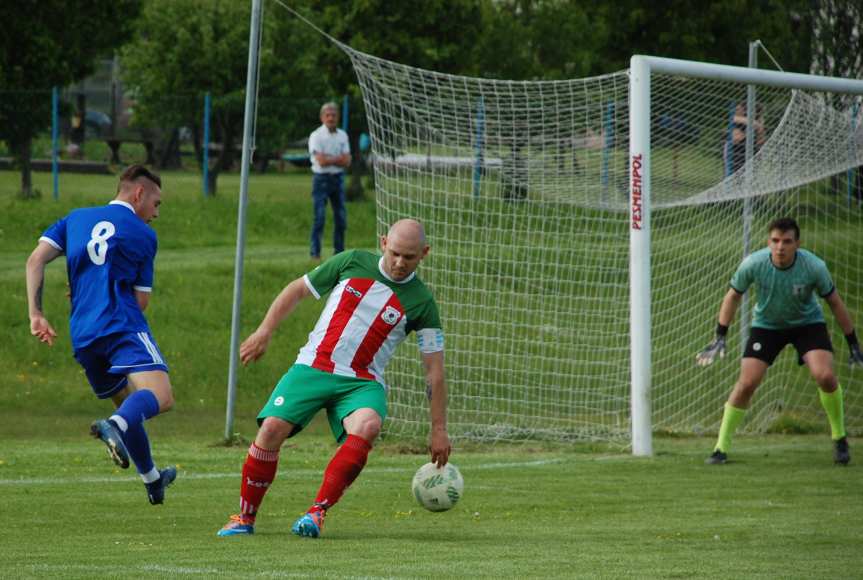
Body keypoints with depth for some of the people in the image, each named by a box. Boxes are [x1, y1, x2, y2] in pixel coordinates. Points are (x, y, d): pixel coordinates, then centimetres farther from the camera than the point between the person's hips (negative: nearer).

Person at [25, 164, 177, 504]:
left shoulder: (76, 219, 22)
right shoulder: (143, 234, 10)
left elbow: (35, 261, 8)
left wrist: (35, 313, 5)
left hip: (82, 335, 6)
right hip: (123, 325, -6)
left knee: (128, 406, 24)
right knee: (160, 397, -24)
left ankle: (152, 480, 30)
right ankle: (115, 426, -54)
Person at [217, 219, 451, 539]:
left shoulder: (421, 302, -2)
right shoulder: (353, 262, 2)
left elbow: (434, 370, 2)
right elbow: (297, 289, 14)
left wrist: (439, 428, 1)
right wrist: (264, 332, 6)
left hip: (362, 382, -1)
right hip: (312, 368, 1)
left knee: (367, 426, -34)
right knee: (271, 429, -20)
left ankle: (317, 512, -28)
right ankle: (245, 518, -2)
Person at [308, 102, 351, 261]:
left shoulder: (342, 136, 10)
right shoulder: (316, 136, -6)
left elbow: (347, 161, 1)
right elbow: (321, 161, -16)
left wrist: (329, 159, -14)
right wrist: (338, 159, -7)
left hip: (338, 178, 5)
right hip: (321, 178, -5)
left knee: (341, 217, 6)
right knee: (320, 216, -10)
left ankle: (339, 251, 15)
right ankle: (315, 253, -7)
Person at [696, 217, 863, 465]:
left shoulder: (814, 266, -25)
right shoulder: (753, 264, -24)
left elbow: (834, 302, -9)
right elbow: (734, 295, -5)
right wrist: (720, 337, -7)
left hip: (807, 323, -1)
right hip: (766, 324, 1)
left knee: (825, 375, -22)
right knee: (746, 383, -11)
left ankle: (839, 438, 1)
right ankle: (721, 447, 2)